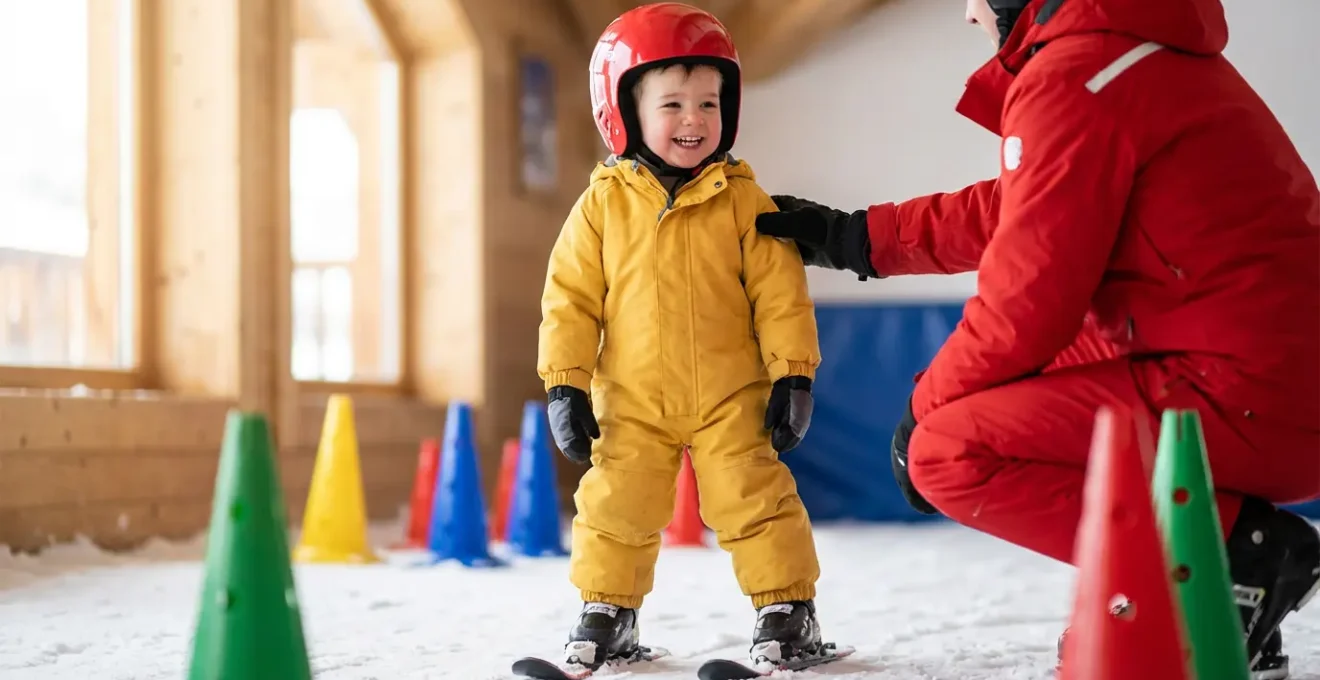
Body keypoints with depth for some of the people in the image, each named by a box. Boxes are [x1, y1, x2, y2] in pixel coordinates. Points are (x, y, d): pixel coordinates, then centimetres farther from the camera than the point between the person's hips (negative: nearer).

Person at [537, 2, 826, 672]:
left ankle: (787, 606, 12)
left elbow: (780, 291, -2)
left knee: (753, 497, -4)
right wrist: (564, 384, -4)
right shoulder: (603, 203, -2)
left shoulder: (742, 199, -3)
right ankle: (606, 608, 23)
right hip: (631, 402, 1)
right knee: (616, 507, 4)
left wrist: (792, 376, -5)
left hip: (730, 396, -1)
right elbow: (570, 298, 0)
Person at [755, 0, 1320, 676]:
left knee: (946, 453, -10)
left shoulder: (1072, 75, -14)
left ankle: (1238, 549, -8)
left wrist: (925, 405, 2)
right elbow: (1016, 212, 26)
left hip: (1243, 399, -10)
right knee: (1018, 377, 23)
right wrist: (855, 237, 31)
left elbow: (1027, 299, -15)